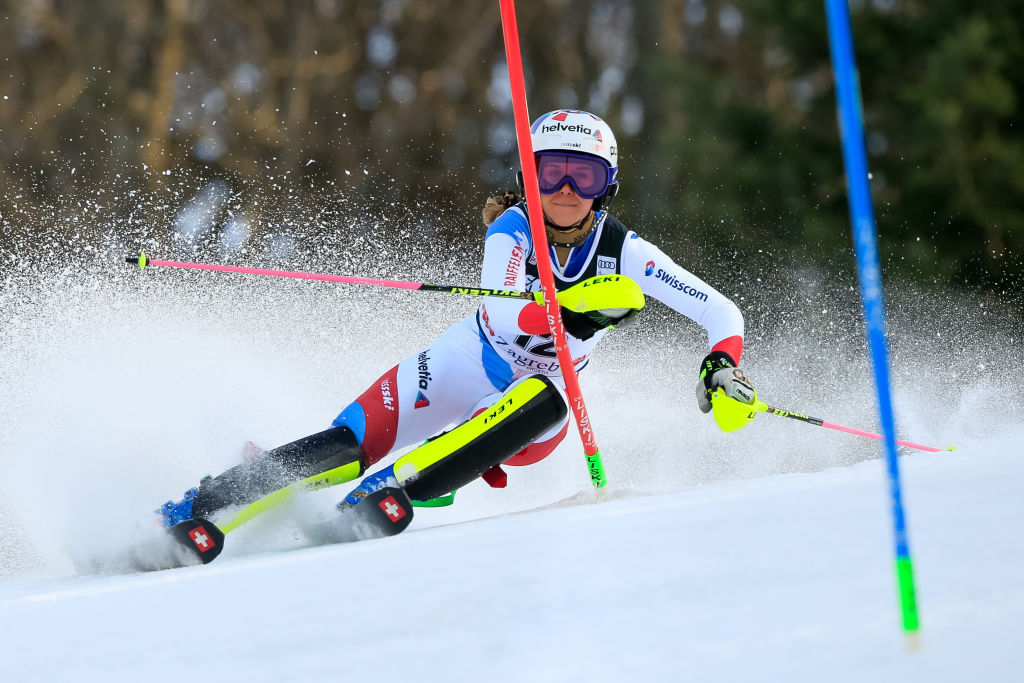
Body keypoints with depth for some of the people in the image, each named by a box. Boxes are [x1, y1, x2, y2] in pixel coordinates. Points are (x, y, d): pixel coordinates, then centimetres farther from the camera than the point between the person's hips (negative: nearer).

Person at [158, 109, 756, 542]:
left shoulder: (624, 253, -16)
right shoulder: (514, 229, -19)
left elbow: (722, 312, -14)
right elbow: (505, 319, -38)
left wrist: (722, 364, -35)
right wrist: (573, 310, -56)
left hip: (533, 413, 1)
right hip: (465, 367, -1)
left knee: (543, 399, -36)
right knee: (349, 447, -23)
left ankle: (392, 491, -43)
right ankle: (189, 513, -16)